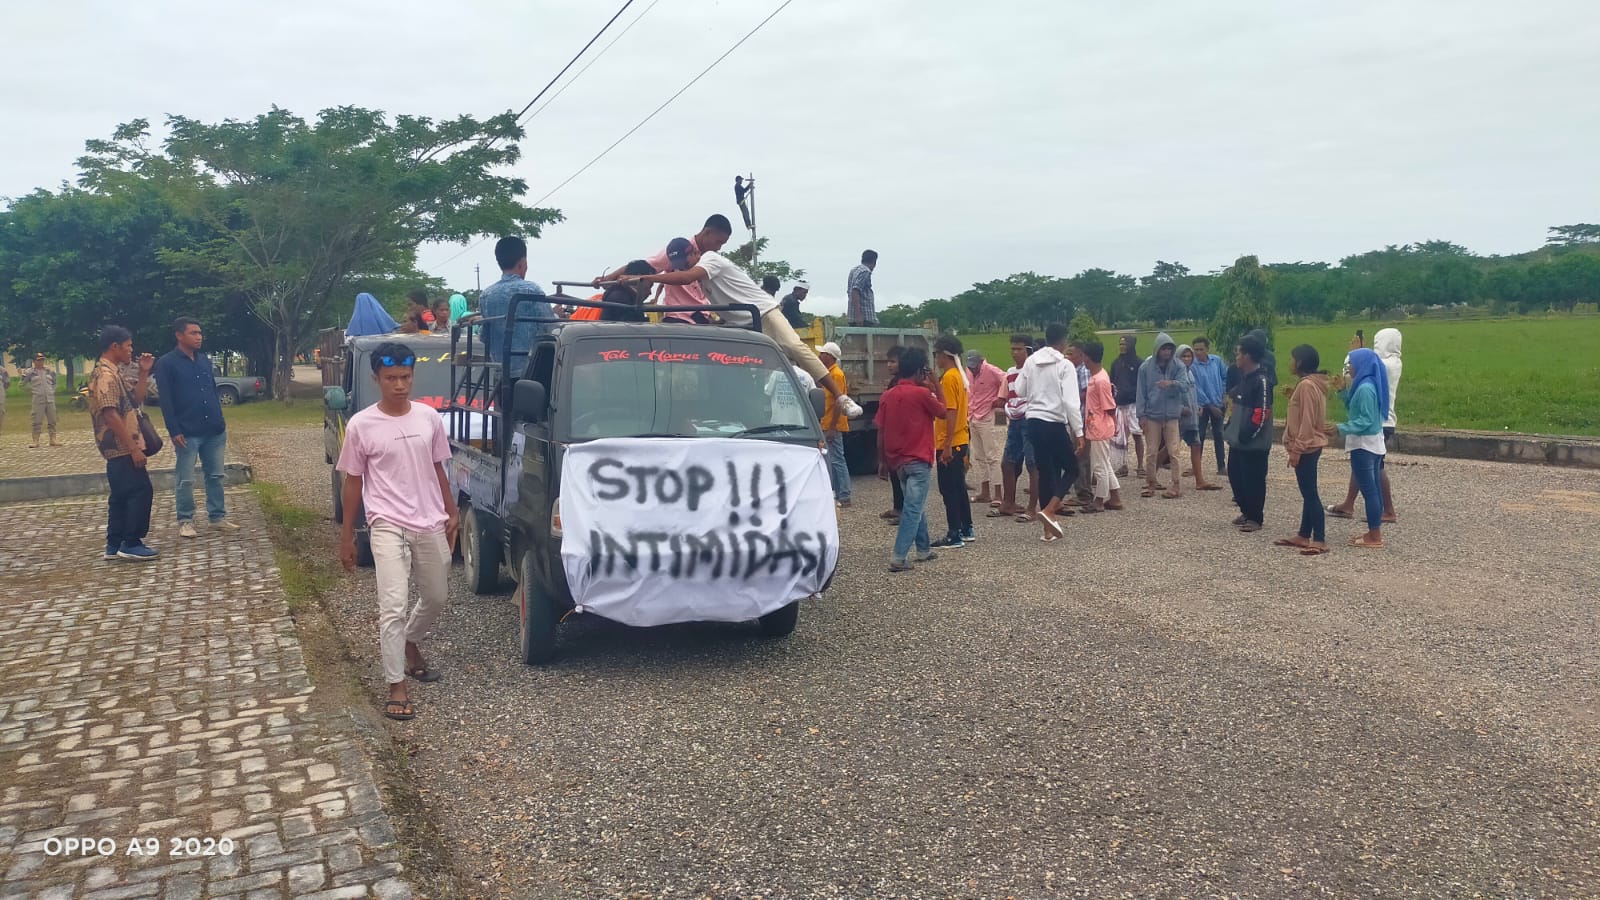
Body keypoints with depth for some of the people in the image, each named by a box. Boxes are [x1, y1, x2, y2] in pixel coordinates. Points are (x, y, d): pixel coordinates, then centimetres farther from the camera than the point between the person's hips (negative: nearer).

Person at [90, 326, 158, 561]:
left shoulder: (110, 373, 15)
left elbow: (132, 401, 25)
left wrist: (143, 372, 16)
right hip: (122, 448, -10)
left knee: (122, 496, 13)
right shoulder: (106, 375, -17)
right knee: (141, 491, -7)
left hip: (119, 448, 10)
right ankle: (131, 544, -4)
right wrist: (134, 448, -23)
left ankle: (115, 545, 17)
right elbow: (111, 415, -23)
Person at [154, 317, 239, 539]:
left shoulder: (205, 360, 12)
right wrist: (174, 431, -14)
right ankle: (185, 521, 12)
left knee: (216, 476, 10)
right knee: (185, 480, 2)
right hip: (187, 433, -6)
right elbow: (166, 401, -9)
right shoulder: (166, 364, -6)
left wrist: (221, 422, 14)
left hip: (214, 431, 6)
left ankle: (218, 517, 18)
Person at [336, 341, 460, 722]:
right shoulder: (361, 425, -8)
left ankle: (409, 644, 45)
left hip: (431, 525, 4)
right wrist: (347, 536, 1)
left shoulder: (430, 418, 1)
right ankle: (396, 688, -2)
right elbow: (353, 481, -1)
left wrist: (451, 512, 11)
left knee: (436, 598, 17)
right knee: (393, 607, -11)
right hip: (389, 527, -4)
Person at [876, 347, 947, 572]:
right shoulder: (922, 393, -11)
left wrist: (884, 461, 14)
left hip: (897, 461, 7)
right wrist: (936, 386, 9)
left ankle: (924, 549, 27)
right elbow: (943, 413, 4)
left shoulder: (887, 396, 5)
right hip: (918, 460, -7)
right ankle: (899, 558, -13)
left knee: (917, 506, 20)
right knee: (913, 508, -6)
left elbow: (881, 432, 6)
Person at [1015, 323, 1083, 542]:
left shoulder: (1031, 361, 3)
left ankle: (1049, 529, 15)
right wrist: (1079, 432, -12)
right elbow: (1071, 402, -16)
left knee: (1046, 471, 12)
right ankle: (1049, 510, -9)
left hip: (1034, 421, 5)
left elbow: (1019, 390, 9)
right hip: (1055, 423, -5)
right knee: (1071, 468, 11)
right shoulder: (1065, 365, -11)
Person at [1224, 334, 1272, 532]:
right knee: (1235, 476, 16)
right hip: (1238, 440, 10)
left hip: (1254, 443, -10)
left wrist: (1247, 434, -20)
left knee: (1253, 480, -1)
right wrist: (1230, 427, 13)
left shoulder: (1261, 381, -17)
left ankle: (1256, 518, 9)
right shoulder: (1243, 378, 12)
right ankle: (1246, 511, 29)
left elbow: (1262, 414, -21)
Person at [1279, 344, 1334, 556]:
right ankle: (1303, 536, 21)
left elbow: (1307, 421, -21)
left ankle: (1320, 541, -5)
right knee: (1307, 493, 14)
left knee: (1310, 494, -7)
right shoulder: (1313, 383, 13)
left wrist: (1296, 449, -20)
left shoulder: (1306, 385, -19)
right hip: (1310, 445, 11)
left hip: (1306, 447, -11)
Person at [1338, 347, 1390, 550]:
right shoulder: (1369, 385, 10)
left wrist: (1340, 428, -23)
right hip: (1373, 443, 10)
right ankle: (1375, 531, 21)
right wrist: (1342, 390, 12)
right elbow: (1354, 409, 18)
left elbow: (1365, 421, -22)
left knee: (1368, 490, -5)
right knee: (1373, 488, 14)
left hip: (1364, 445, -10)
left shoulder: (1365, 388, -20)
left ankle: (1375, 536, -1)